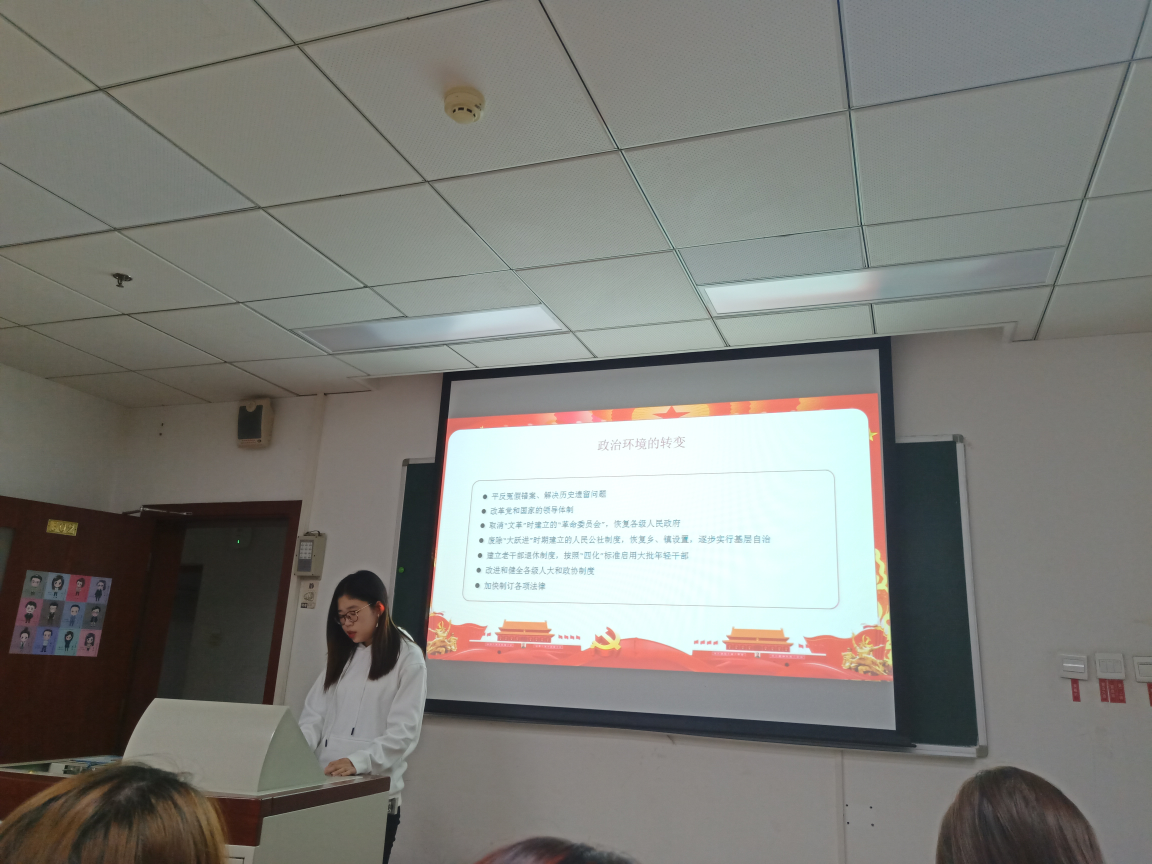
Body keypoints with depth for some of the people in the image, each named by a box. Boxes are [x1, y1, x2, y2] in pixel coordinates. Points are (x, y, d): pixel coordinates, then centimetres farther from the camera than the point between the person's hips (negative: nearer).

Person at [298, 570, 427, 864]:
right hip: (327, 785, 5)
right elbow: (314, 714, 8)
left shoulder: (408, 658, -4)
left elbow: (403, 732, -12)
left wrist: (358, 761, -24)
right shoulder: (342, 655, 16)